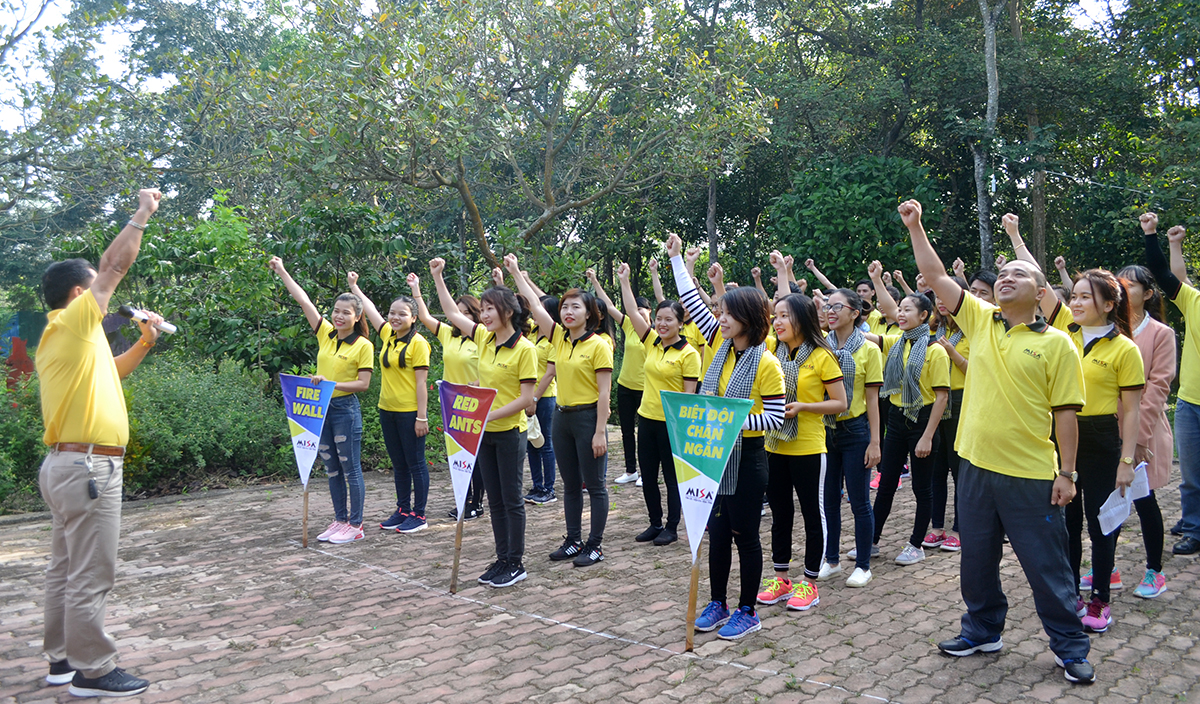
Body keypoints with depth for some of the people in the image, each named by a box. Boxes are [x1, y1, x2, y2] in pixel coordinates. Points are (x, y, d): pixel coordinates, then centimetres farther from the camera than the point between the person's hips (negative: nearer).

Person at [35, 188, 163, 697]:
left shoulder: (65, 338, 16)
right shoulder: (74, 322, -11)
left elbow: (109, 371, 30)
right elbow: (117, 263, -12)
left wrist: (145, 343, 19)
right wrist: (142, 213, -3)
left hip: (68, 465, 10)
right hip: (88, 466, -10)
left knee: (66, 569, 15)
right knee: (91, 575, -4)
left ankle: (62, 659, 24)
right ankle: (92, 671, 2)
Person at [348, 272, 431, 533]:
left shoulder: (418, 343, -11)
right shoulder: (388, 336, 9)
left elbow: (421, 383, -14)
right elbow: (370, 309, 23)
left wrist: (422, 417, -16)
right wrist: (353, 286, 31)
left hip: (410, 413, -7)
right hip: (387, 411, 7)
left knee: (415, 463, 1)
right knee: (398, 464, 15)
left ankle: (419, 515, 9)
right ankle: (402, 510, 25)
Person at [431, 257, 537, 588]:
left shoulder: (524, 349, -15)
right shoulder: (484, 338, 5)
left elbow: (526, 398, -17)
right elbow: (452, 313, 13)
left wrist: (490, 414, -22)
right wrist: (437, 276, 10)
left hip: (510, 432, -7)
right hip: (484, 431, 7)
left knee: (511, 499, 2)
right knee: (495, 499, 13)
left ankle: (516, 563, 13)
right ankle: (502, 558, 22)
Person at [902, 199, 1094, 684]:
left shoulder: (1056, 343, -5)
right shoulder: (981, 321, 5)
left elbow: (1065, 412, -5)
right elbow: (934, 276, 1)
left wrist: (1067, 473, -6)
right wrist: (914, 226, -5)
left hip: (1031, 475, -4)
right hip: (976, 466, 4)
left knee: (1046, 566, 7)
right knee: (977, 559, 16)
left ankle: (1071, 647, 25)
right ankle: (982, 631, 35)